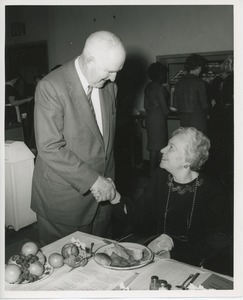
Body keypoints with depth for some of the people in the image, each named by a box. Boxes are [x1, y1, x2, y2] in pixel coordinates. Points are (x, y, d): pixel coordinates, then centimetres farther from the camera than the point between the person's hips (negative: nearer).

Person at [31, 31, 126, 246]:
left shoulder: (109, 86, 3)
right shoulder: (51, 87, -18)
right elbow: (50, 148, -22)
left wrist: (107, 181, 6)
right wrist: (93, 180, -21)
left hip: (100, 195, 6)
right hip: (63, 199, -5)